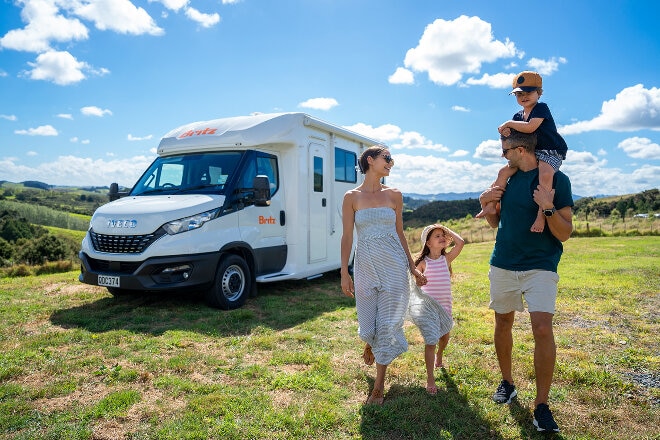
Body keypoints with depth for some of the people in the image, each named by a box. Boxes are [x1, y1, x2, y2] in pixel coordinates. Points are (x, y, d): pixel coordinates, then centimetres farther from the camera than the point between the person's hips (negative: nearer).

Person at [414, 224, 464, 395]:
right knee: (431, 341, -6)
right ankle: (430, 379, -1)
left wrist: (447, 230, -5)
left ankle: (439, 357, 51)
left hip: (445, 305, 4)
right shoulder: (423, 262, -7)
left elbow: (460, 242, -13)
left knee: (444, 337, 19)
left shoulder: (446, 258, -1)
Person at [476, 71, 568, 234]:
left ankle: (541, 214, -35)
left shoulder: (542, 108, -10)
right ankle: (491, 205, -1)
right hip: (529, 152, 8)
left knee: (545, 175, -37)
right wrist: (506, 130, -14)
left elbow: (530, 127, -26)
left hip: (551, 152, -8)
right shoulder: (518, 116, 12)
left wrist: (509, 123, -14)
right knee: (504, 172, -5)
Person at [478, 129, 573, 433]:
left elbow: (565, 234, -10)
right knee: (503, 323, 12)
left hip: (541, 267, -5)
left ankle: (541, 404, -1)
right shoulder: (508, 177, 8)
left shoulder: (556, 179, -8)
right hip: (503, 265, 5)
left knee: (542, 327, -16)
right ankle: (507, 382, 32)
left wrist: (548, 208, -27)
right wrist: (486, 205, -4)